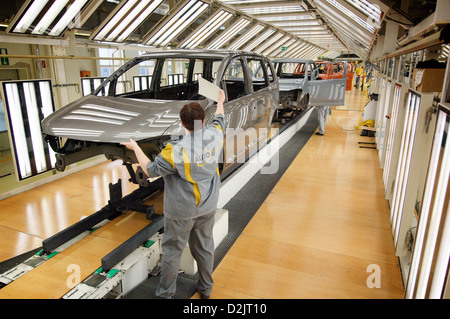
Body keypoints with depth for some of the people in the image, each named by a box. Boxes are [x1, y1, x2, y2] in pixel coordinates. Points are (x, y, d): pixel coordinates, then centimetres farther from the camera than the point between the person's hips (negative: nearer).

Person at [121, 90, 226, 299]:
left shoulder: (176, 151, -27)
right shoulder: (215, 134, -12)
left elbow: (151, 170, -15)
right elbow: (219, 120, 12)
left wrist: (136, 148, -1)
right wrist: (220, 103, 31)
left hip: (181, 210, -5)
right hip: (208, 206, 6)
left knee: (172, 250, 14)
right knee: (204, 246, 22)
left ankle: (165, 293, 31)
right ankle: (206, 289, 41)